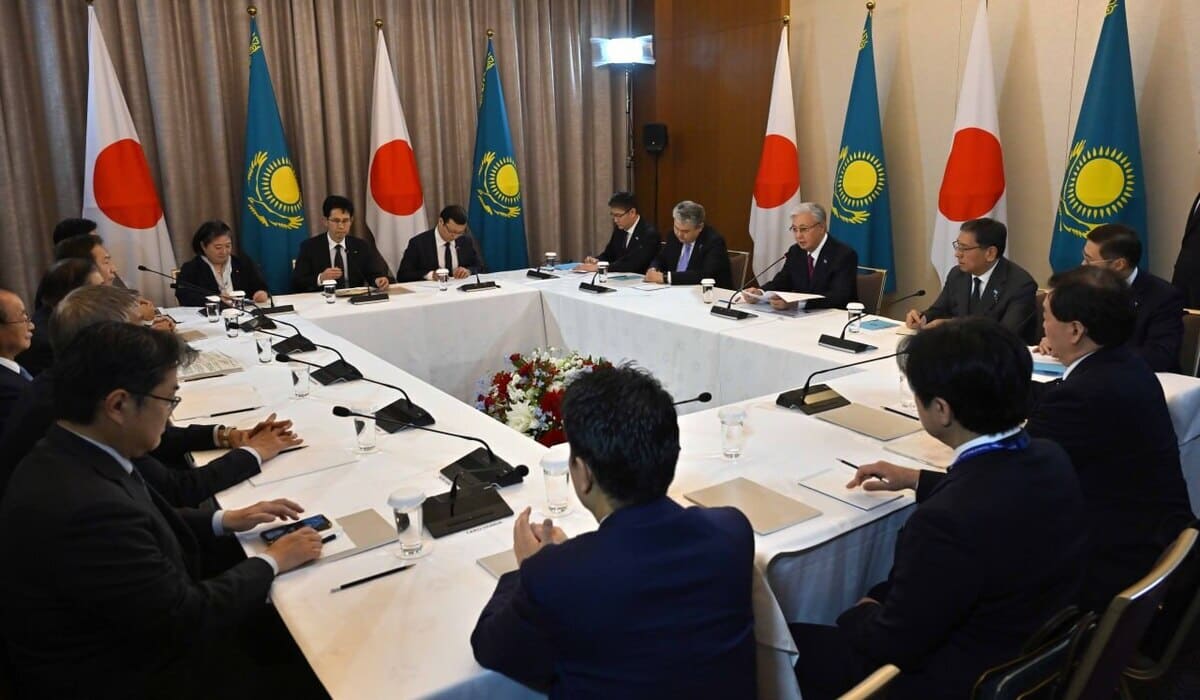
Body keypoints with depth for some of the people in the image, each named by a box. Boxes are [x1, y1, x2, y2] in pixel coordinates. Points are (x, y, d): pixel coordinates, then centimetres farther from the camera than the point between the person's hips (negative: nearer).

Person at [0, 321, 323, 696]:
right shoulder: (86, 508, -36)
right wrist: (272, 562, -13)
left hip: (130, 640, 8)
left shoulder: (69, 456, -8)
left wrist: (224, 520, 4)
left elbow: (142, 525, 11)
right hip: (126, 678, -8)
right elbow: (189, 619, -26)